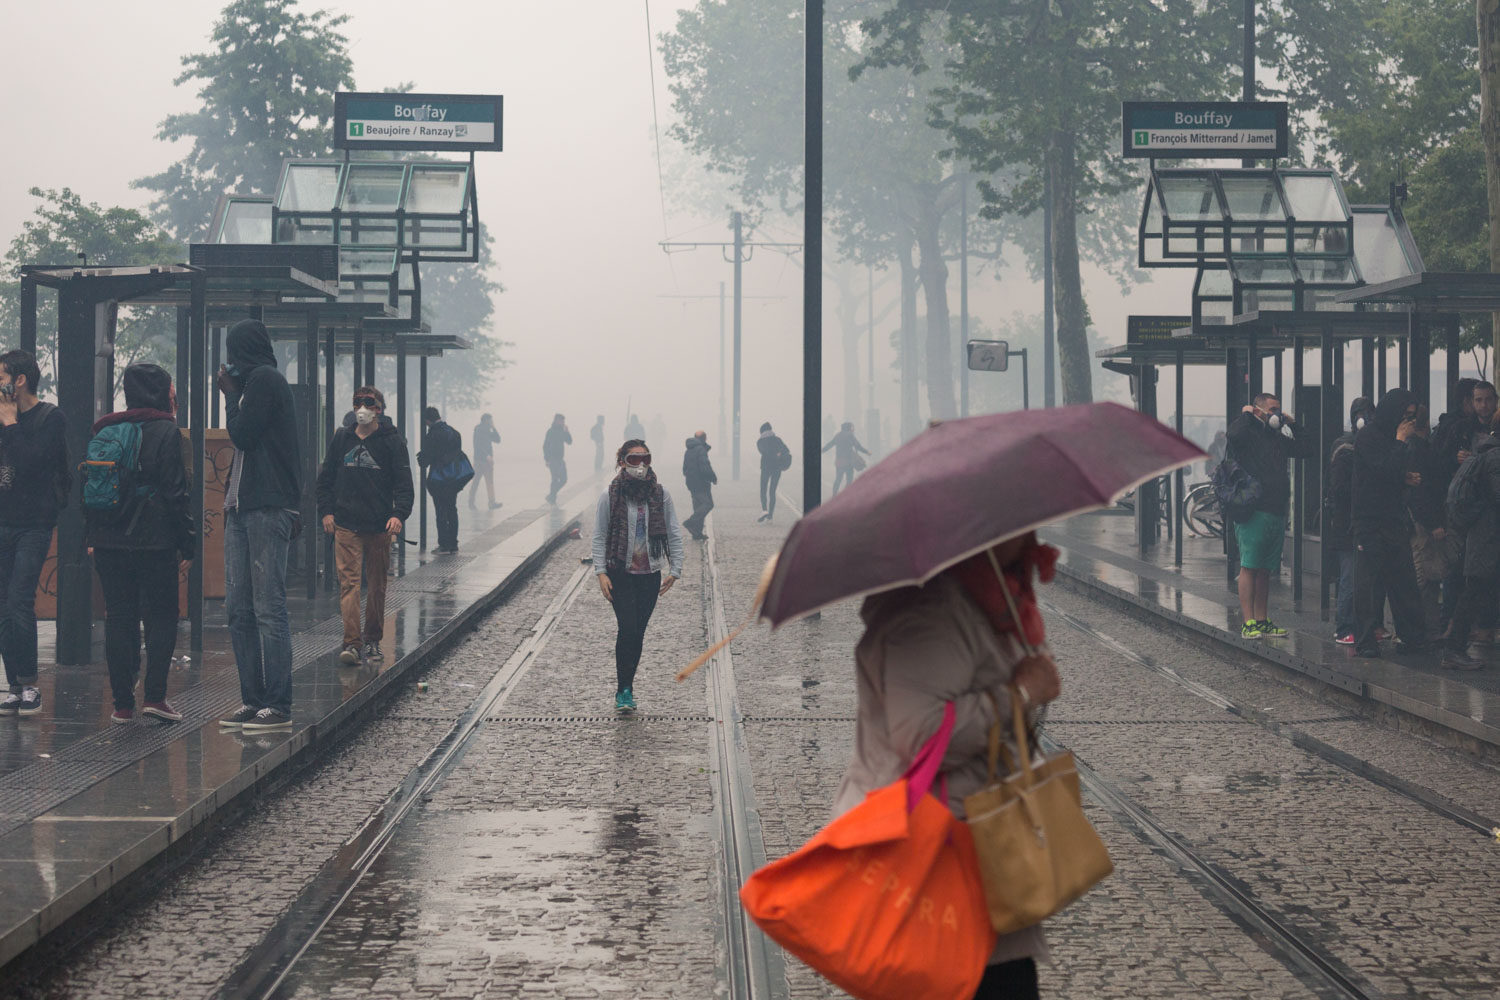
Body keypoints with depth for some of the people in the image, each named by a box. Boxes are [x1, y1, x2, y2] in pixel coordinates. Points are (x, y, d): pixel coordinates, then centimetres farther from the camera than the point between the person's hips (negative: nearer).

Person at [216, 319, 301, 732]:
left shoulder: (264, 379, -6)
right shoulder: (258, 380, 22)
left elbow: (242, 434, -12)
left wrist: (229, 394, 1)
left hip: (267, 509, -10)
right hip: (244, 508, 10)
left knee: (268, 608, -10)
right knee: (240, 609, 8)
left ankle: (278, 706, -10)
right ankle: (253, 701, 11)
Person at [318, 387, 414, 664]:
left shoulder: (393, 442, 3)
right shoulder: (342, 439, 9)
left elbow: (404, 484, 0)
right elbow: (326, 478, 16)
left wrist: (399, 514, -15)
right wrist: (326, 511, 6)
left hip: (379, 527, 0)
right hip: (346, 525, 0)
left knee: (377, 585, 8)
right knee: (349, 581, -10)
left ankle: (372, 640, 20)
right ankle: (351, 642, -15)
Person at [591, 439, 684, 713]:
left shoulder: (660, 494, 0)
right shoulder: (610, 495, -5)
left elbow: (674, 534, 5)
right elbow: (599, 536, -1)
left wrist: (675, 570, -1)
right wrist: (601, 572, -8)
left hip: (650, 574, 3)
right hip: (620, 573, -2)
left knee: (638, 632, 6)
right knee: (627, 628, -14)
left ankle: (626, 688, 17)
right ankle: (623, 690, -6)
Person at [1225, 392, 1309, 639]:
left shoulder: (1276, 437, 19)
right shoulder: (1248, 433, -3)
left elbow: (1301, 450, 28)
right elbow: (1234, 435, -26)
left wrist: (1292, 425, 19)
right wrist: (1245, 414, -10)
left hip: (1277, 513, 8)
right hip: (1253, 512, -8)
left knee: (1265, 570, 10)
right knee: (1249, 567, -7)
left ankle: (1262, 621, 14)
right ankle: (1248, 623, -8)